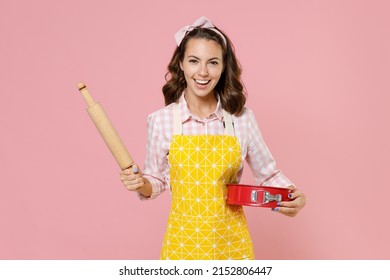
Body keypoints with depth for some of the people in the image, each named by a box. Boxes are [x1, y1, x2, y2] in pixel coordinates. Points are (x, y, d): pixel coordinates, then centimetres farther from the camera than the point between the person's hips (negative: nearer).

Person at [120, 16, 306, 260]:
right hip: (183, 241, 0)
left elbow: (268, 174, 5)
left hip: (231, 239, 1)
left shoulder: (242, 118, -6)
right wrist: (141, 184, -15)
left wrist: (292, 195, -13)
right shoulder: (161, 120, -7)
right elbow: (157, 179, 5)